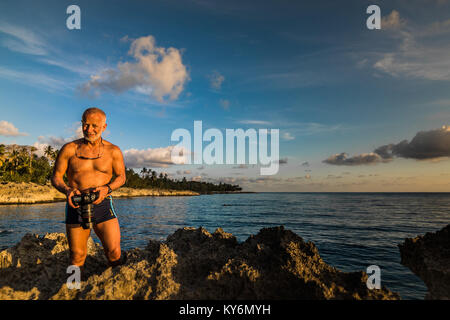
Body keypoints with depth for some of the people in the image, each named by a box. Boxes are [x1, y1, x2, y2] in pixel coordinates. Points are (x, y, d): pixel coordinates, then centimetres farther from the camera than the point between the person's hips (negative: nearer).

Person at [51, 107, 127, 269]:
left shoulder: (113, 151, 2)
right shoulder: (69, 149, 2)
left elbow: (121, 177, 8)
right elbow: (56, 177, 6)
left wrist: (106, 188, -13)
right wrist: (67, 190, -16)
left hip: (103, 204, 0)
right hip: (76, 205, 1)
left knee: (114, 254, -6)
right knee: (77, 256, 6)